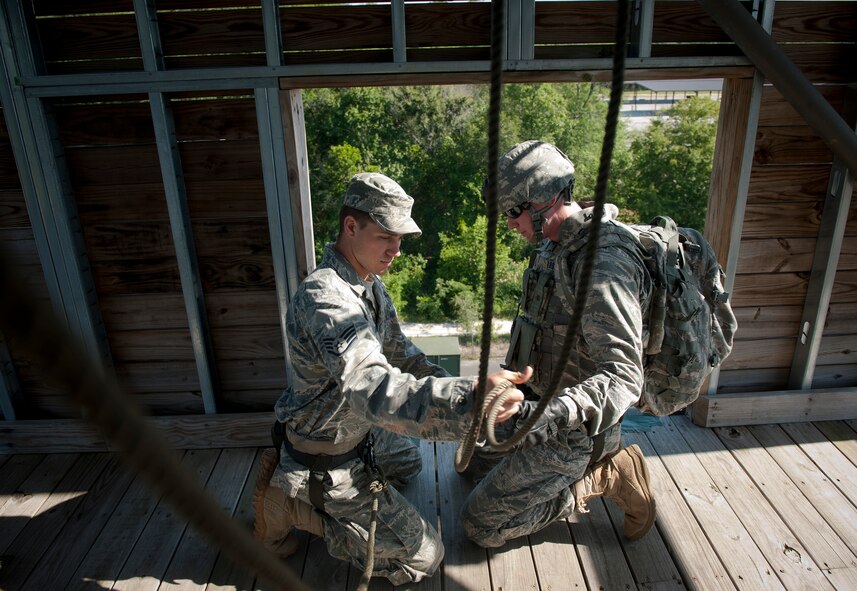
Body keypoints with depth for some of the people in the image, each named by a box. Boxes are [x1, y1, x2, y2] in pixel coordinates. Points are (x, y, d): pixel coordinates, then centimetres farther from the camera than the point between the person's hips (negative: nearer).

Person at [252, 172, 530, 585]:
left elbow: (397, 351, 11)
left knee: (408, 463, 37)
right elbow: (373, 389, -49)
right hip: (328, 463, -9)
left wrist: (447, 385, -1)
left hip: (355, 431, 9)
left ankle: (293, 471, 21)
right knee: (423, 557, -1)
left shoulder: (369, 282, -2)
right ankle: (290, 504, 2)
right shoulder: (324, 299, -34)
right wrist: (466, 398, -63)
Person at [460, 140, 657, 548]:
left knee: (481, 525, -3)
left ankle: (604, 478, 3)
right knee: (473, 461, 26)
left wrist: (557, 413, -49)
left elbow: (623, 378, -34)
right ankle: (589, 465, 19)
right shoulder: (556, 246, 2)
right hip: (538, 400, 10)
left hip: (570, 434, -10)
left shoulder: (604, 266, -29)